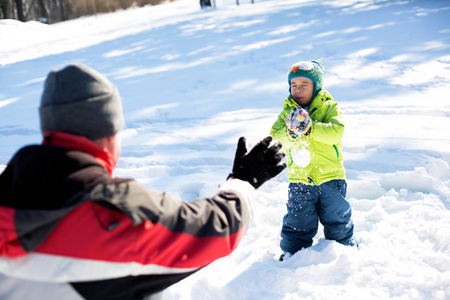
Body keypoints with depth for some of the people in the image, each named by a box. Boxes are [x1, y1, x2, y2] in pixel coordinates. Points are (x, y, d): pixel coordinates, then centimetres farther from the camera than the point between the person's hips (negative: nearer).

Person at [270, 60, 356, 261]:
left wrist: (309, 128, -30)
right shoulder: (287, 111, 5)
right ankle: (293, 249, 23)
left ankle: (344, 245, 34)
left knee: (336, 217, 13)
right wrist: (290, 132, -26)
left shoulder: (329, 107, -2)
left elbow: (336, 131, -19)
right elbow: (274, 136, -6)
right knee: (298, 220, 6)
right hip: (299, 178, 1)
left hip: (330, 175, -1)